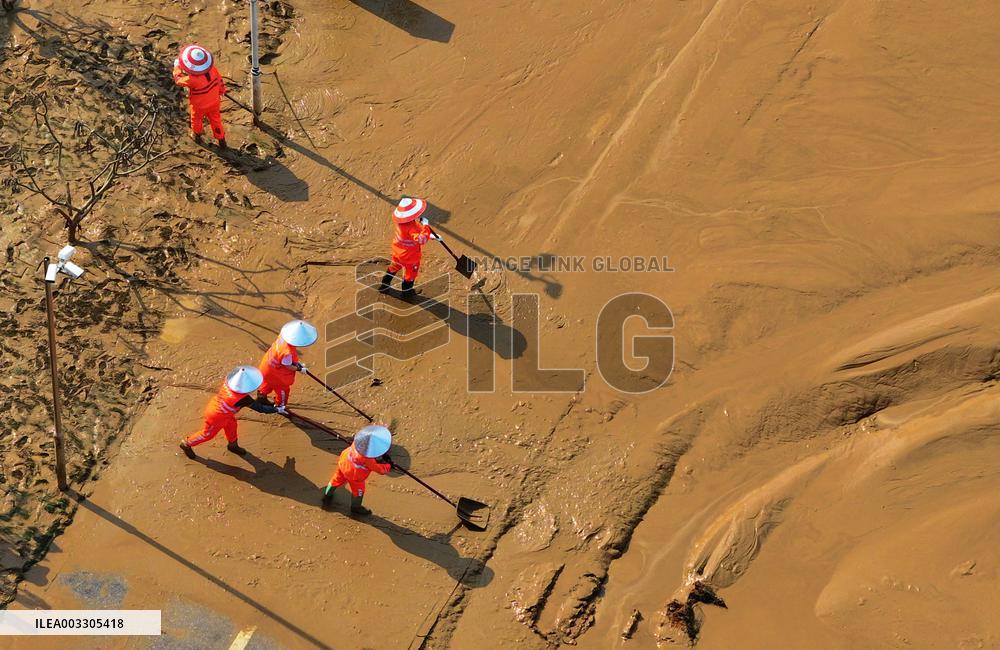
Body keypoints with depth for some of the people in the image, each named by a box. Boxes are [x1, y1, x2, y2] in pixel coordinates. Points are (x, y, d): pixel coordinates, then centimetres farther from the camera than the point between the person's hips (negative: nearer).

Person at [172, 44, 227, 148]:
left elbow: (179, 80, -19)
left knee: (196, 120, 29)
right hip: (215, 103, 3)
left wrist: (177, 67, -2)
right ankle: (221, 140, 41)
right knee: (216, 120, 26)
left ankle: (196, 135, 56)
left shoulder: (192, 79, -40)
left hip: (199, 106, -3)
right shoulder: (212, 68, -27)